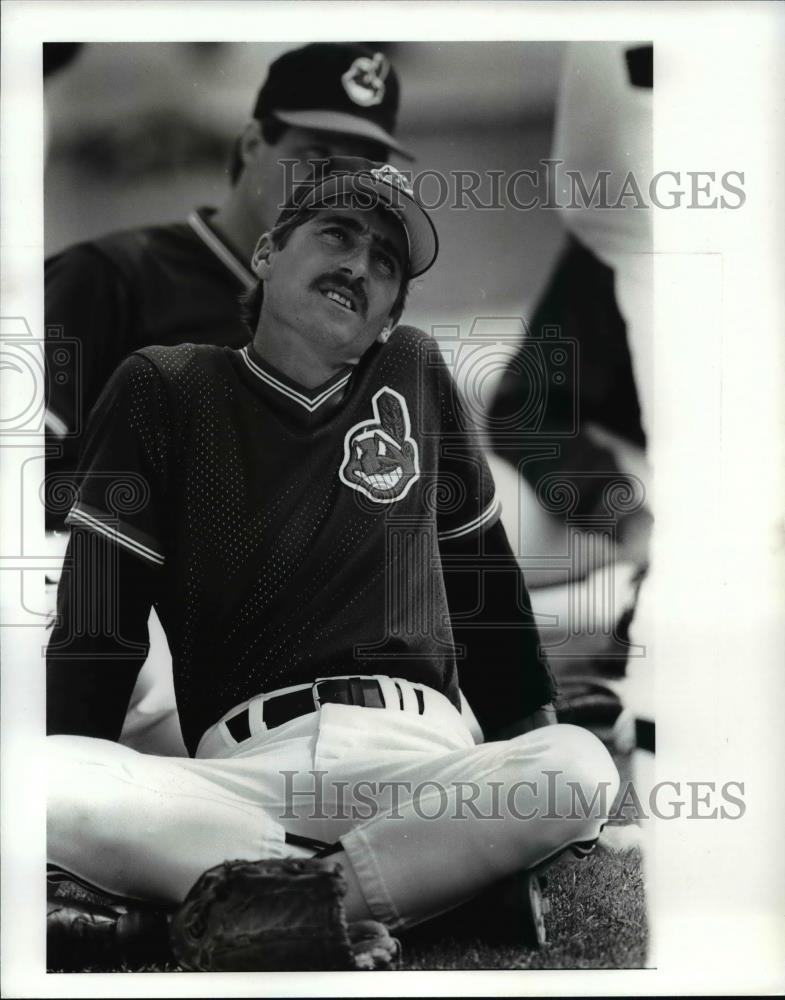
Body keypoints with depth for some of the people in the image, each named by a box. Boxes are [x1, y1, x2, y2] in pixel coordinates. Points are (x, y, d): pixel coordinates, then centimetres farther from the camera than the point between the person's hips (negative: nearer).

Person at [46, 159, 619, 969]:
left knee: (581, 768, -31)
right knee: (44, 787, -31)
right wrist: (67, 803, -8)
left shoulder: (417, 373, 17)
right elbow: (94, 628, 5)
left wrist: (536, 750, 13)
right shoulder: (163, 390, 10)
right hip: (243, 766, -1)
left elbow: (483, 568, 22)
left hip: (422, 749, 1)